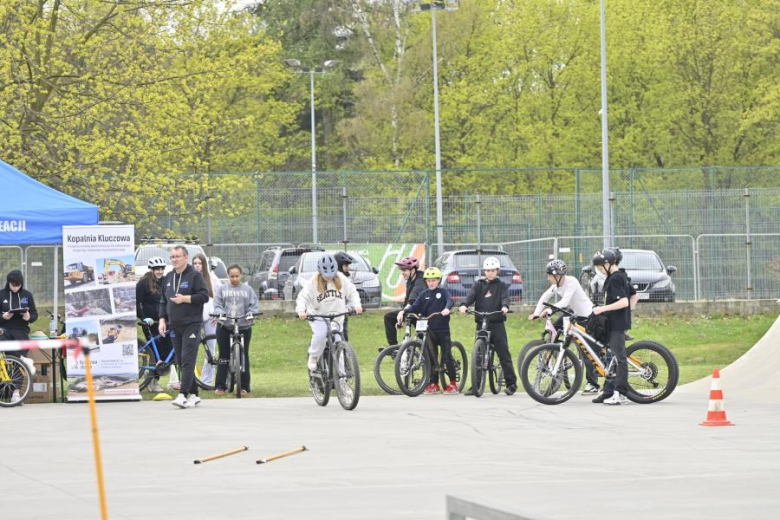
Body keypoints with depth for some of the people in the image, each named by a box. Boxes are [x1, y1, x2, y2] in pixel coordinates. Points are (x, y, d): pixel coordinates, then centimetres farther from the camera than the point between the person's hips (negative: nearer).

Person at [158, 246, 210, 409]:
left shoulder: (194, 276, -4)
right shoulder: (168, 278, 15)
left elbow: (204, 296, -10)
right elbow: (163, 301, 20)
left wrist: (185, 299, -17)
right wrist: (162, 319, 9)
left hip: (191, 325, -7)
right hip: (174, 327, 7)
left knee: (188, 361, -14)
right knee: (181, 361, 7)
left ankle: (183, 395, -21)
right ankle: (194, 395, 14)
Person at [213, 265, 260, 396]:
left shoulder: (248, 290, 9)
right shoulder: (222, 289, 10)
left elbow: (254, 305, 4)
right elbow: (217, 305, 3)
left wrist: (251, 314, -17)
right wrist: (220, 313, -18)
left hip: (244, 327, 0)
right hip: (225, 327, 0)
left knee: (244, 356, 0)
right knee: (224, 356, 1)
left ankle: (244, 387, 4)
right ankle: (220, 386, 5)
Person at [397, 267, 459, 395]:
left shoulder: (443, 292, 1)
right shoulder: (424, 295, 10)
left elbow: (450, 300, -17)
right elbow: (415, 307, 2)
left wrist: (447, 308, -39)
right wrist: (403, 311, -15)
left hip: (443, 329, -4)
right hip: (429, 330, 4)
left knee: (447, 356, -4)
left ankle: (453, 384, 3)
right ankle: (434, 384, 12)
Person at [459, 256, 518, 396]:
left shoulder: (501, 286, 8)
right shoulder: (478, 285, 13)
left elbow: (505, 297, -9)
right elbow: (471, 295, -4)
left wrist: (505, 306, -33)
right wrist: (464, 305, -25)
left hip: (497, 324, -2)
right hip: (481, 324, 2)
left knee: (504, 354, -5)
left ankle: (511, 383, -2)